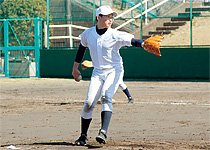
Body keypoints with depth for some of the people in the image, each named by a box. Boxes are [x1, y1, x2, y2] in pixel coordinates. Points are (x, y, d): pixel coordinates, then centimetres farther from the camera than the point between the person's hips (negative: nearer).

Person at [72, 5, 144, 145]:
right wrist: (75, 67, 23)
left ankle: (103, 132, -35)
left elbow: (132, 40, -25)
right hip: (98, 73, 3)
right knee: (89, 103, -7)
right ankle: (83, 136, 9)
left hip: (114, 71, -3)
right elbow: (82, 48, 18)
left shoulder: (115, 35, -12)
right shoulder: (88, 34, 0)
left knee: (106, 97, -26)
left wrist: (143, 44, -46)